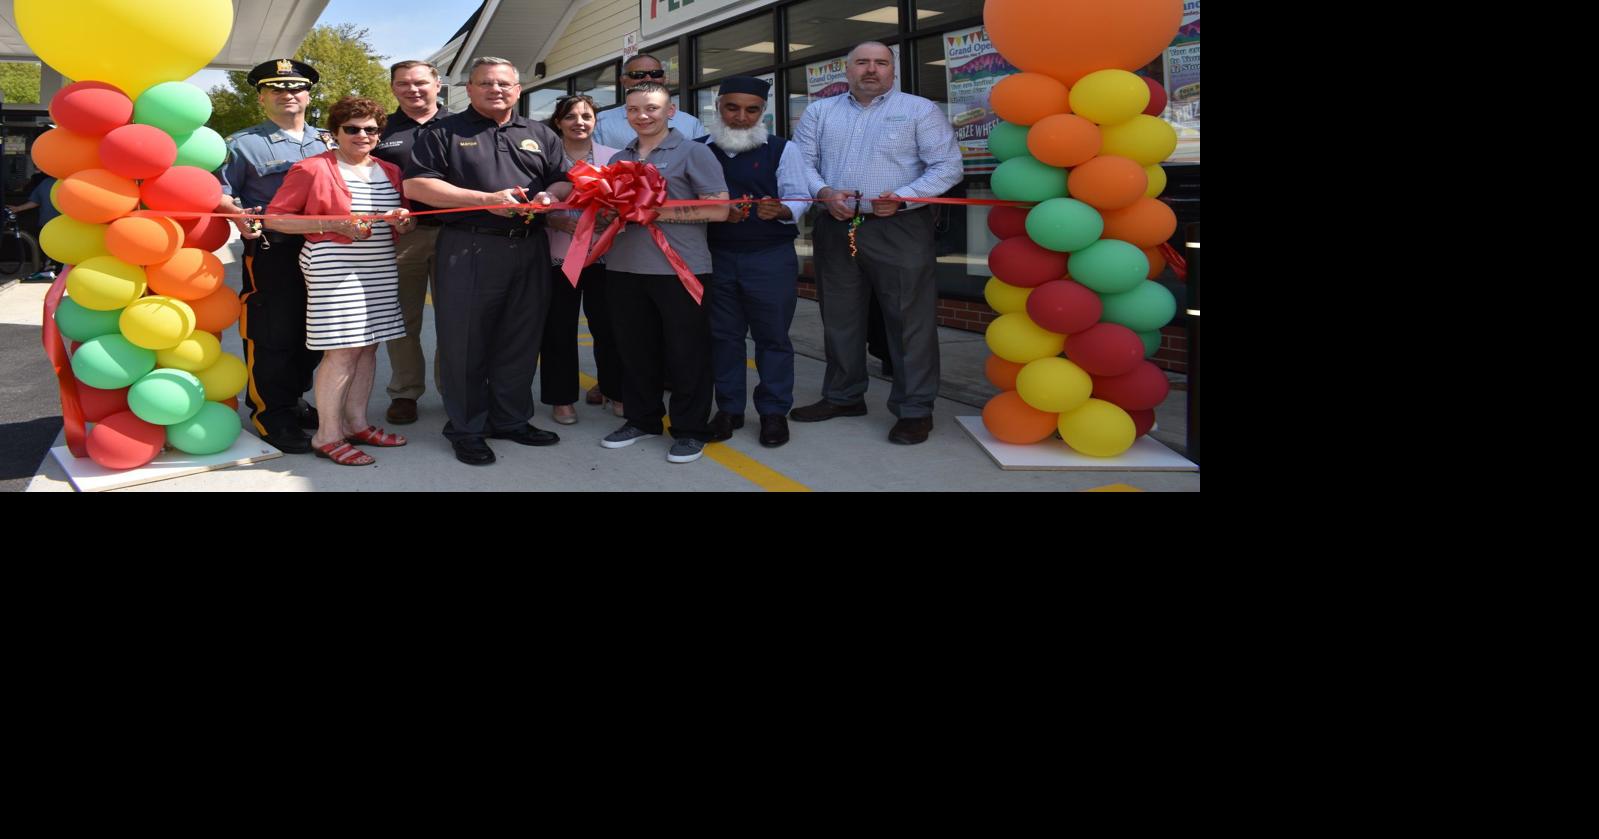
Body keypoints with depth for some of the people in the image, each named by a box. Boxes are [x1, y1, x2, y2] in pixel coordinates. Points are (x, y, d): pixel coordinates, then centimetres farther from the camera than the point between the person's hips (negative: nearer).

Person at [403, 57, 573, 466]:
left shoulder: (540, 135, 18)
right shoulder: (445, 132, 4)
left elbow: (565, 182, 19)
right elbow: (415, 185, -6)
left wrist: (550, 195, -8)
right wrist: (486, 199, -13)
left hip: (530, 249, 4)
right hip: (469, 250, -4)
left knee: (521, 341, 10)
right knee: (466, 342, -1)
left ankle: (511, 420, 23)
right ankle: (466, 429, 10)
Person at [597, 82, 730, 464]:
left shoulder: (693, 153, -2)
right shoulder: (618, 159, 16)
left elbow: (719, 209, -11)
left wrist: (656, 212, -16)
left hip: (680, 268, -5)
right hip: (624, 268, 6)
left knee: (686, 350, 1)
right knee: (634, 347, 13)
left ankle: (690, 430, 12)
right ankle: (641, 418, 28)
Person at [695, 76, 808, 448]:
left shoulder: (781, 149, 0)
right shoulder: (699, 150, 7)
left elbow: (798, 198, -5)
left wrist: (779, 211, -25)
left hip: (771, 259, -2)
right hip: (716, 257, 3)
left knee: (772, 336, 3)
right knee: (723, 335, 9)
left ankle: (774, 412, 14)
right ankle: (729, 409, 21)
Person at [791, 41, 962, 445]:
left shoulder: (920, 110, 3)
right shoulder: (819, 113, 14)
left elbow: (947, 166, -4)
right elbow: (803, 163, 10)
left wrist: (903, 197, -16)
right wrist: (824, 192, -10)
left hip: (898, 228, -4)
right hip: (836, 229, 4)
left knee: (909, 319, -4)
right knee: (839, 318, 13)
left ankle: (915, 409, 4)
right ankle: (843, 396, 28)